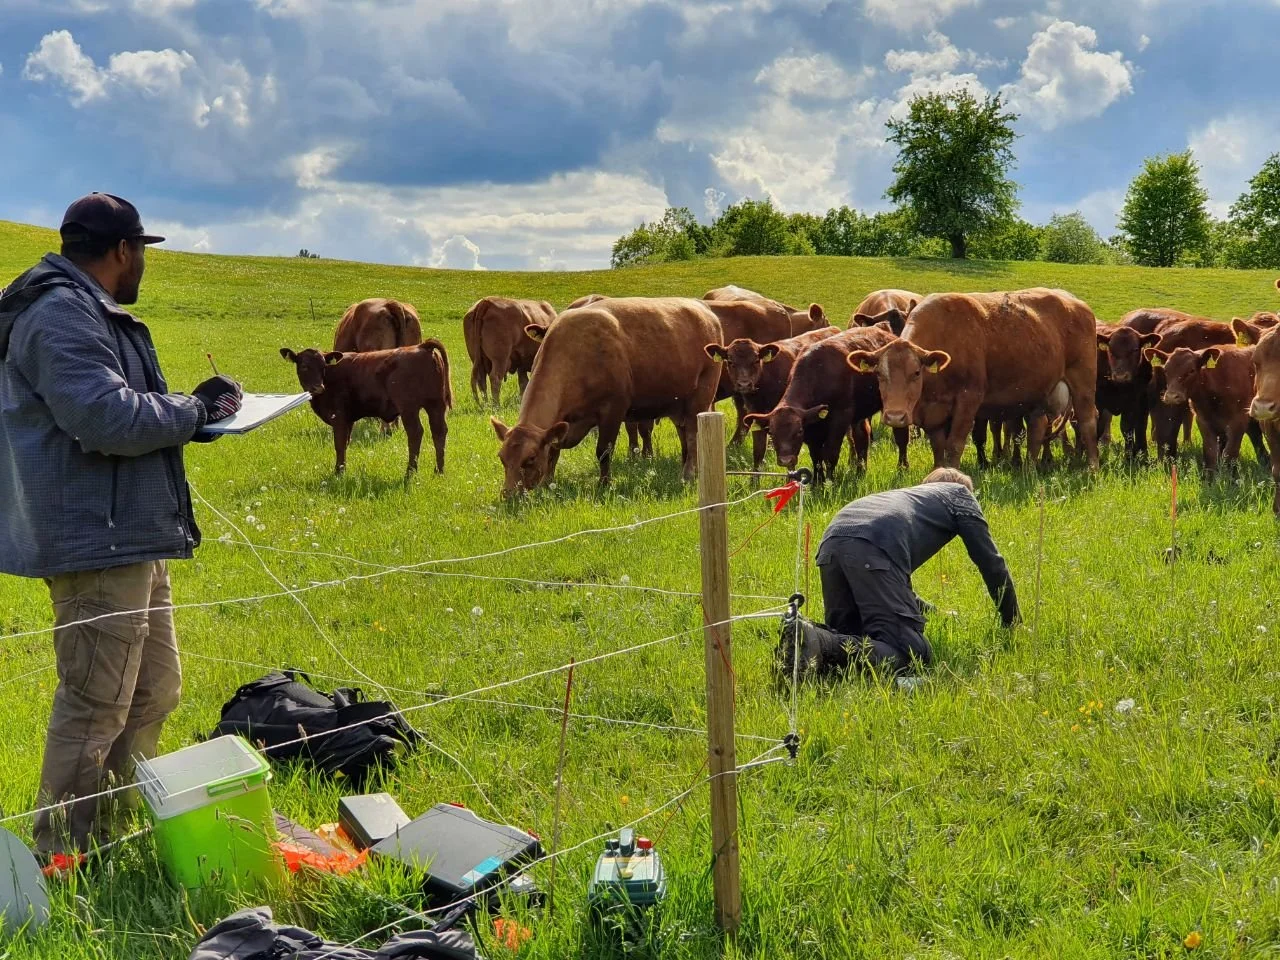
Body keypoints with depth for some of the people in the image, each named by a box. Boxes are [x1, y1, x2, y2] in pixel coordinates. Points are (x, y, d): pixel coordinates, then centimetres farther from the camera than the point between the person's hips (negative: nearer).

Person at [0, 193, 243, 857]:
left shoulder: (85, 311, 18)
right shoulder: (62, 315, -17)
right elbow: (107, 418, -27)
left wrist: (187, 411, 8)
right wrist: (195, 410, -13)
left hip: (129, 537, 11)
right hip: (97, 544, -11)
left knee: (152, 694, 19)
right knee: (94, 709, -4)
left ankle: (118, 828, 31)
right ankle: (63, 856, 5)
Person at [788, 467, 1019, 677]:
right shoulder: (960, 493, 29)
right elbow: (991, 563, 26)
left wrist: (930, 611, 64)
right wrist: (1011, 622, 36)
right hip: (874, 547, -7)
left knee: (851, 640, 22)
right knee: (913, 652, -12)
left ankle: (800, 640, -10)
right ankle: (820, 645, -33)